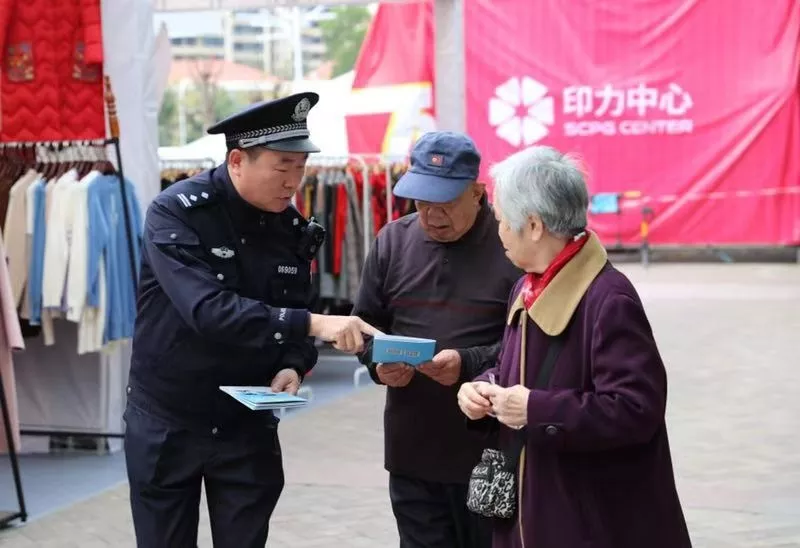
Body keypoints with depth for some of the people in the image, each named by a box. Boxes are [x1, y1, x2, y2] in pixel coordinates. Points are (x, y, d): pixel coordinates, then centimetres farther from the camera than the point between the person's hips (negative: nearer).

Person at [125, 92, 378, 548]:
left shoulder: (292, 228, -2)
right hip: (166, 423, -3)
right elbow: (208, 309, -32)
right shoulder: (176, 213, -18)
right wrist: (313, 323, -38)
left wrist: (292, 368, -17)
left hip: (248, 424, 4)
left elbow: (293, 319, 5)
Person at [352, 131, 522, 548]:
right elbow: (365, 324, 15)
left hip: (491, 452, -4)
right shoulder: (392, 241, 7)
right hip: (411, 451, 5)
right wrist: (378, 363, -5)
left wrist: (470, 364, -24)